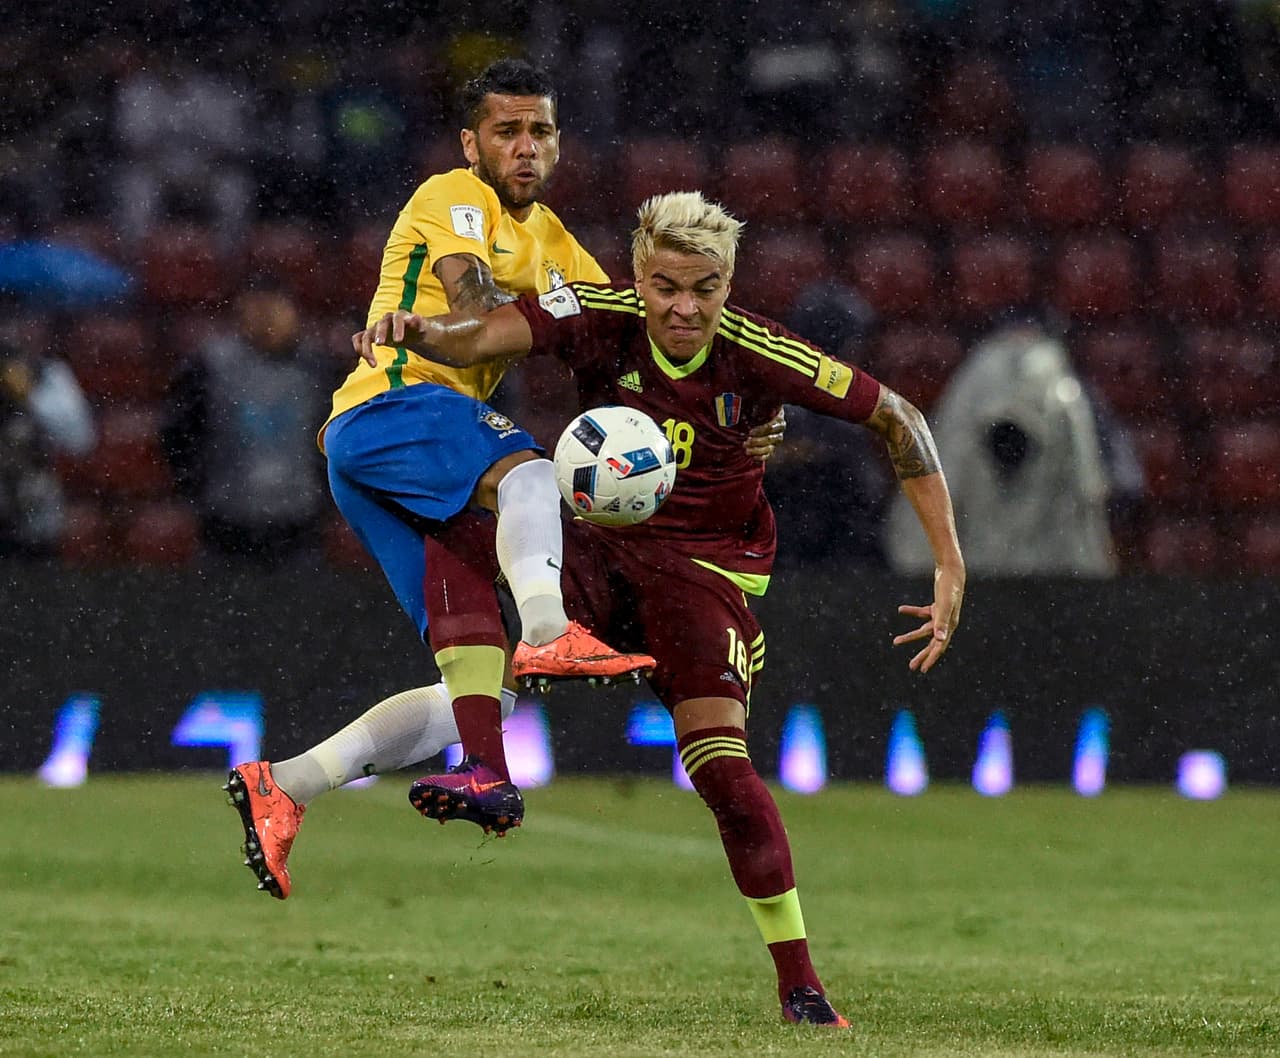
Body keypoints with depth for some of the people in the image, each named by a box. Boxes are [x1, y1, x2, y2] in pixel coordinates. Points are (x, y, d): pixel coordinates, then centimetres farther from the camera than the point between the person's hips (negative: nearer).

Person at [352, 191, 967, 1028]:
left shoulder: (760, 356, -16)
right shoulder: (602, 317, -12)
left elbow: (898, 419, -8)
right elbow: (489, 335, -27)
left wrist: (950, 566, -12)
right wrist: (419, 331, -51)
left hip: (705, 565, -2)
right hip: (600, 543, 2)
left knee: (719, 755, -19)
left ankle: (800, 985, -11)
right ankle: (493, 769, -34)